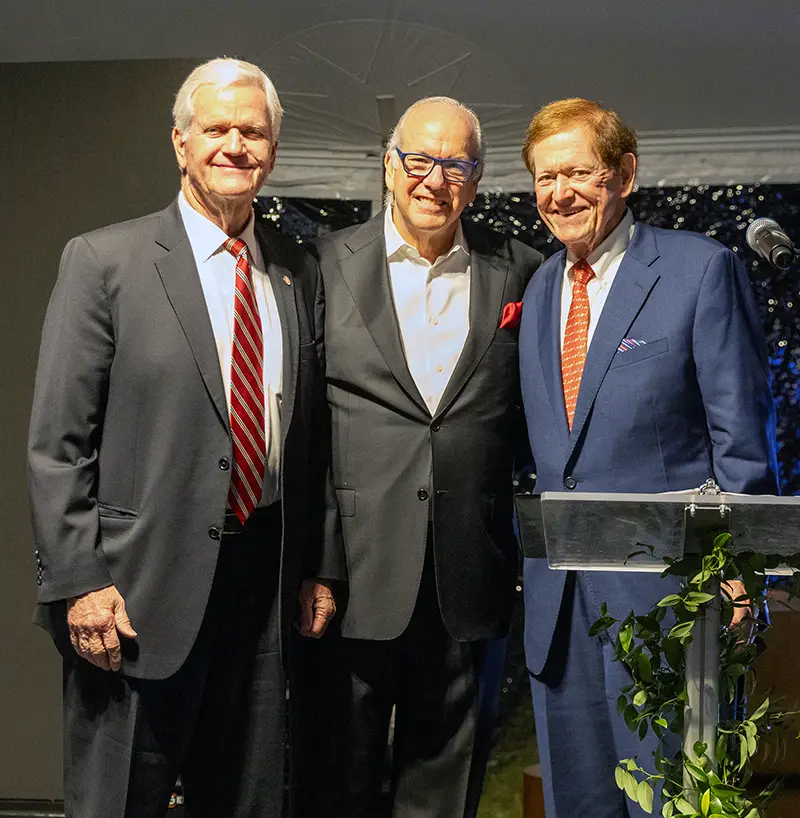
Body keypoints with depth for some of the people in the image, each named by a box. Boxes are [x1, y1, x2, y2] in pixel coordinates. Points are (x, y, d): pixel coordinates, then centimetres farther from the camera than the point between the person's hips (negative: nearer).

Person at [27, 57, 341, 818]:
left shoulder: (296, 273, 10)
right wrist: (79, 582, -12)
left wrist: (320, 568, 12)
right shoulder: (103, 261, -5)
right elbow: (56, 442, -7)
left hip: (265, 582, 4)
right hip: (139, 589, -4)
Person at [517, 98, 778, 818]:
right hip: (559, 596, 6)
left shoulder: (703, 268, -5)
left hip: (667, 588, -6)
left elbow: (740, 434, -8)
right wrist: (536, 561, 10)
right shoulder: (539, 290, 13)